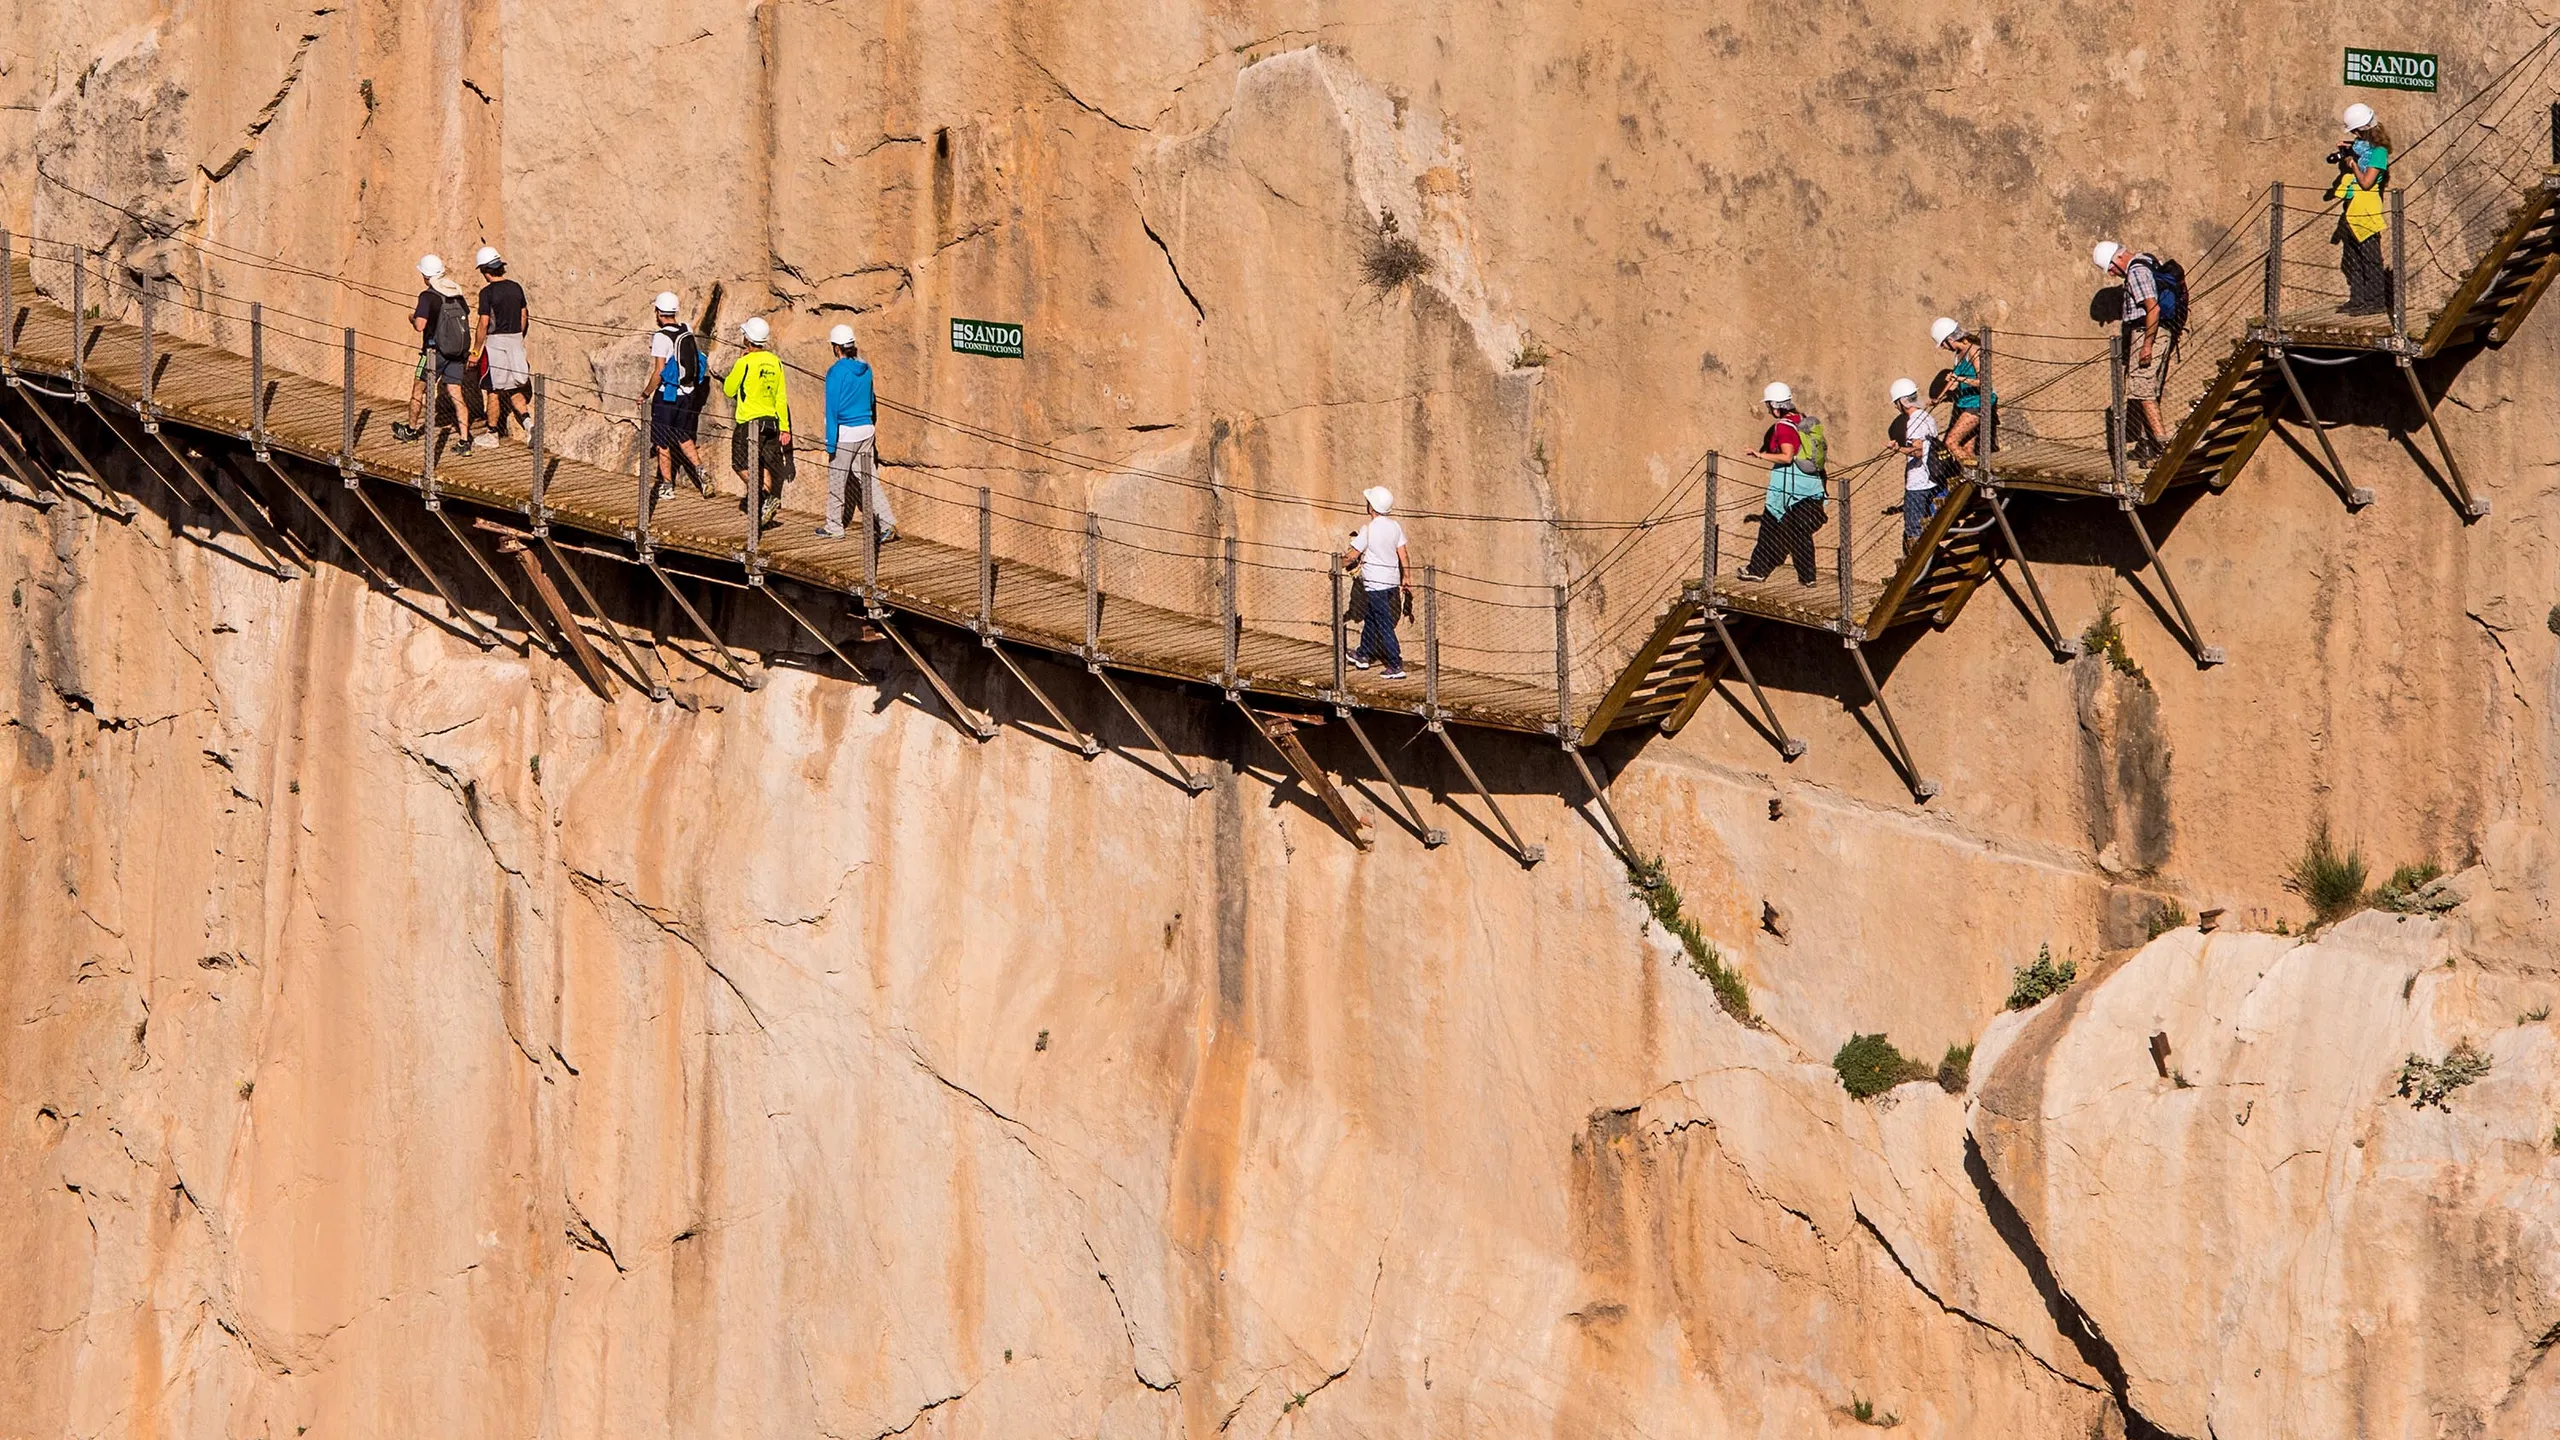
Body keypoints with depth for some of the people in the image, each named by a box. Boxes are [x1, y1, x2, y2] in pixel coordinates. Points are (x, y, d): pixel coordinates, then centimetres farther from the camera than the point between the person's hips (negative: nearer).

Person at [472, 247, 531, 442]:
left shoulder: (488, 292, -15)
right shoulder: (516, 288, 4)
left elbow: (484, 325, -15)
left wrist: (475, 351, -7)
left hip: (496, 341, -6)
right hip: (516, 341, 6)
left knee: (494, 391, 5)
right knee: (514, 389, 15)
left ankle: (492, 435, 13)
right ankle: (527, 421, -4)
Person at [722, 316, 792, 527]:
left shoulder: (744, 363, -14)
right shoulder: (775, 362, 2)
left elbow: (729, 390, 0)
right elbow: (781, 397, 6)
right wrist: (784, 427, 12)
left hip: (748, 422, -6)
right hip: (771, 421, 6)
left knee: (742, 465, 2)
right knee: (765, 466, 14)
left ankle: (767, 497, -17)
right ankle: (763, 509, 15)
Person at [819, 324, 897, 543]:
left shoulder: (836, 372, -15)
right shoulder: (865, 369, 5)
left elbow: (832, 407, -15)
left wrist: (830, 441, -13)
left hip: (845, 433, -6)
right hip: (867, 430, 6)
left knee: (836, 480, 9)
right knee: (869, 480, 7)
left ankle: (834, 527, 19)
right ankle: (887, 523, -4)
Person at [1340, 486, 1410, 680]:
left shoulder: (1368, 530, -18)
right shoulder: (1395, 527, 1)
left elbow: (1352, 556, -11)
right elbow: (1403, 555, 6)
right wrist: (1405, 579, 16)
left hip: (1375, 584, -7)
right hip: (1392, 581, 7)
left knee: (1384, 624, -4)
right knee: (1370, 618, 24)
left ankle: (1396, 666, -7)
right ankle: (1363, 655, 38)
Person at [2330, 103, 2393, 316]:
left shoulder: (2378, 151, -12)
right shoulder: (2358, 146, 12)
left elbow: (2366, 182, -17)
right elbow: (2345, 171, 23)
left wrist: (2353, 162, -8)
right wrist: (2341, 156, 7)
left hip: (2367, 210, -9)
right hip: (2351, 209, 9)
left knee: (2370, 258, -6)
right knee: (2352, 258, 12)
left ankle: (2376, 301, -4)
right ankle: (2357, 299, 18)